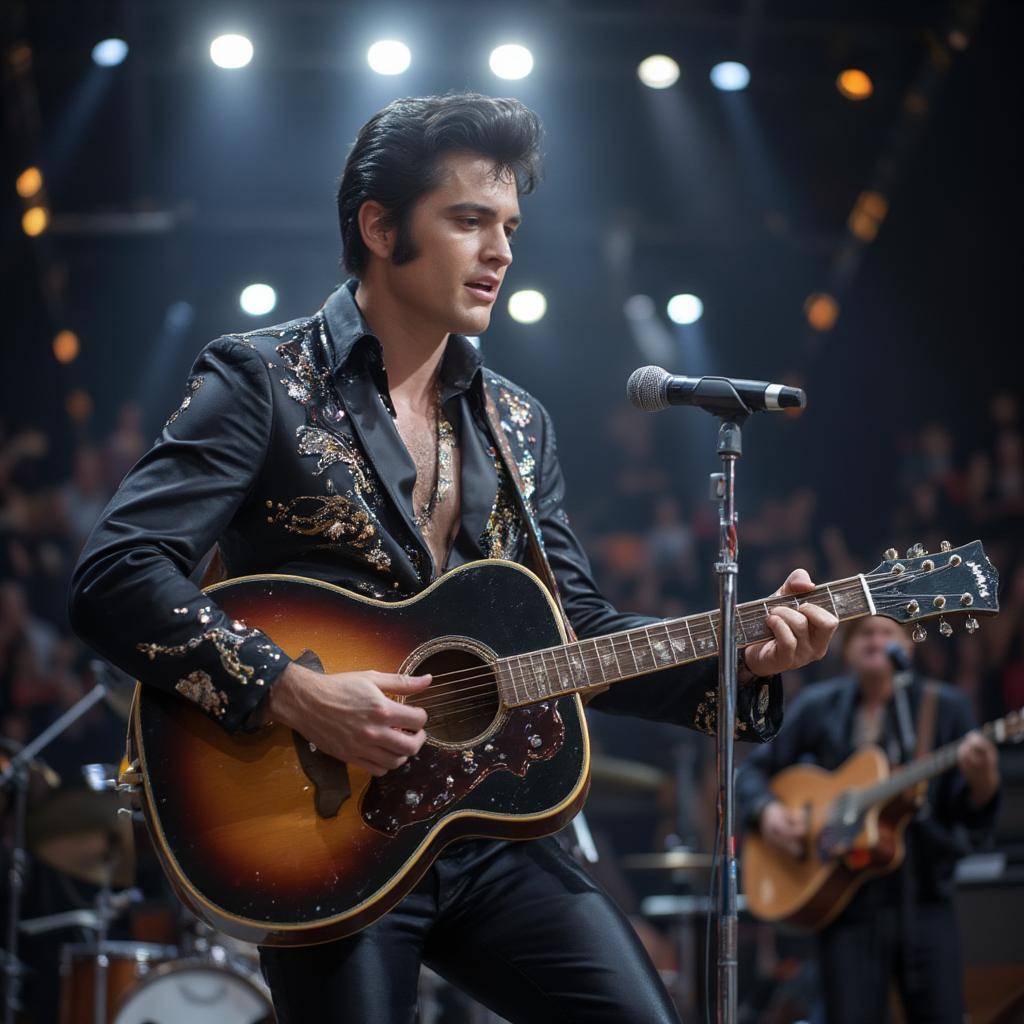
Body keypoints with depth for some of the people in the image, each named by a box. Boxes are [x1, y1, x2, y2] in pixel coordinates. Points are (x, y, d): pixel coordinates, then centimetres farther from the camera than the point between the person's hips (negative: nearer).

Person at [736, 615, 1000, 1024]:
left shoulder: (943, 706, 3)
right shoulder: (818, 707, 6)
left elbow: (968, 816, -1)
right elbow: (754, 770, 13)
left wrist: (982, 780, -23)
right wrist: (767, 811, -7)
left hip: (924, 894, 0)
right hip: (847, 900, 0)